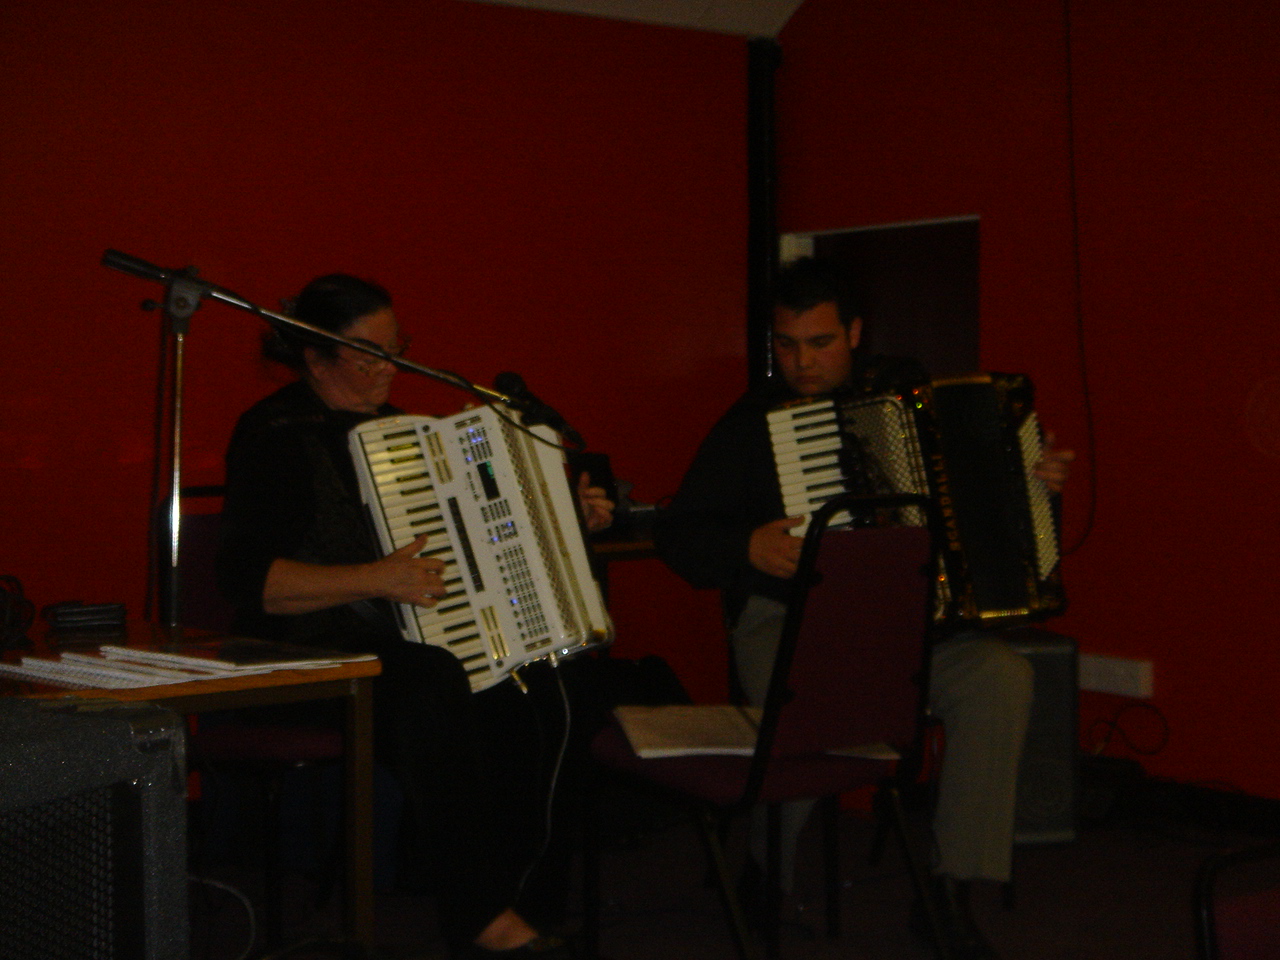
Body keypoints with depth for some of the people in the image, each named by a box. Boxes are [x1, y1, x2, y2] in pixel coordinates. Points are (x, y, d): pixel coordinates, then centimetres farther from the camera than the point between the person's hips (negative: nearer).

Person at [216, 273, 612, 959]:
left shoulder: (389, 426, 18)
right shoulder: (275, 435, -6)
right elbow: (246, 576, -18)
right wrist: (375, 580, -27)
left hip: (408, 632, 7)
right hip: (311, 650, -7)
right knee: (433, 682, -36)